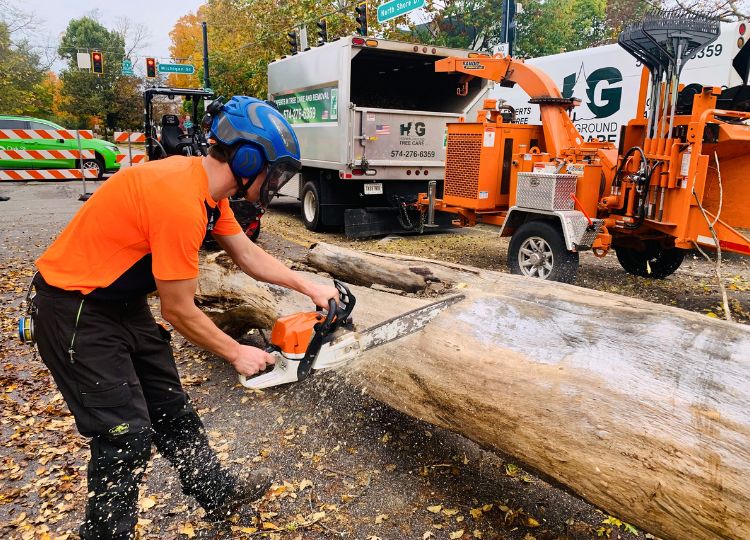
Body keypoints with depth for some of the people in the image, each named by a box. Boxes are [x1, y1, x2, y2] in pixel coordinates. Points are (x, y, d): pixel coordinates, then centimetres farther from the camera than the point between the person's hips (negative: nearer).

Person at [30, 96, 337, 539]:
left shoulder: (205, 184, -2)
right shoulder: (181, 201, -31)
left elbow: (249, 255, 10)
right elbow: (179, 311, -23)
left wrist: (309, 287, 7)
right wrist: (238, 354, -10)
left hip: (123, 303, 9)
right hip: (77, 312, -9)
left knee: (170, 407, 18)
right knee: (127, 433, -2)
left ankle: (217, 493, 36)